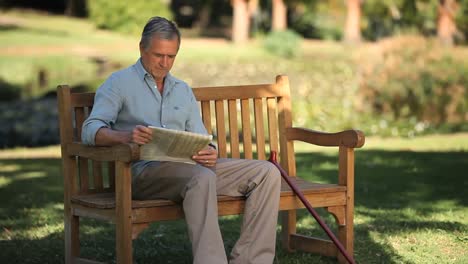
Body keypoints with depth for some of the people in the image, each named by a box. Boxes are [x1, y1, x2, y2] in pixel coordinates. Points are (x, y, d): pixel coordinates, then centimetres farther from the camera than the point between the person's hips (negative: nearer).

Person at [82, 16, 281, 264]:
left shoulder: (183, 90, 23)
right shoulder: (119, 83, 5)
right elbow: (91, 130, -9)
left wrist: (210, 153, -9)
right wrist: (126, 136, -32)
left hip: (189, 167, 6)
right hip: (143, 169, -6)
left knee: (266, 172, -13)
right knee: (202, 178, -38)